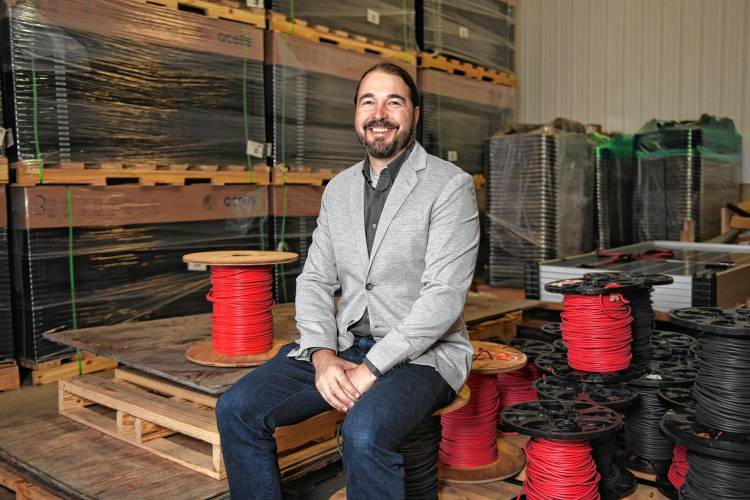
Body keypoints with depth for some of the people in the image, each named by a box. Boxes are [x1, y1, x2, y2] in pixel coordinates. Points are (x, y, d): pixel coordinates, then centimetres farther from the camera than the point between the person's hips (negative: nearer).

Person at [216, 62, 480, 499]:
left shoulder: (450, 185, -8)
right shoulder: (339, 189, 12)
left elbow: (445, 297, -16)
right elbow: (316, 281, 9)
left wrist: (371, 367, -19)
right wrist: (322, 354, -9)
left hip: (423, 352, -5)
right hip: (344, 343, 6)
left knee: (365, 433, -34)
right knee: (237, 409, -11)